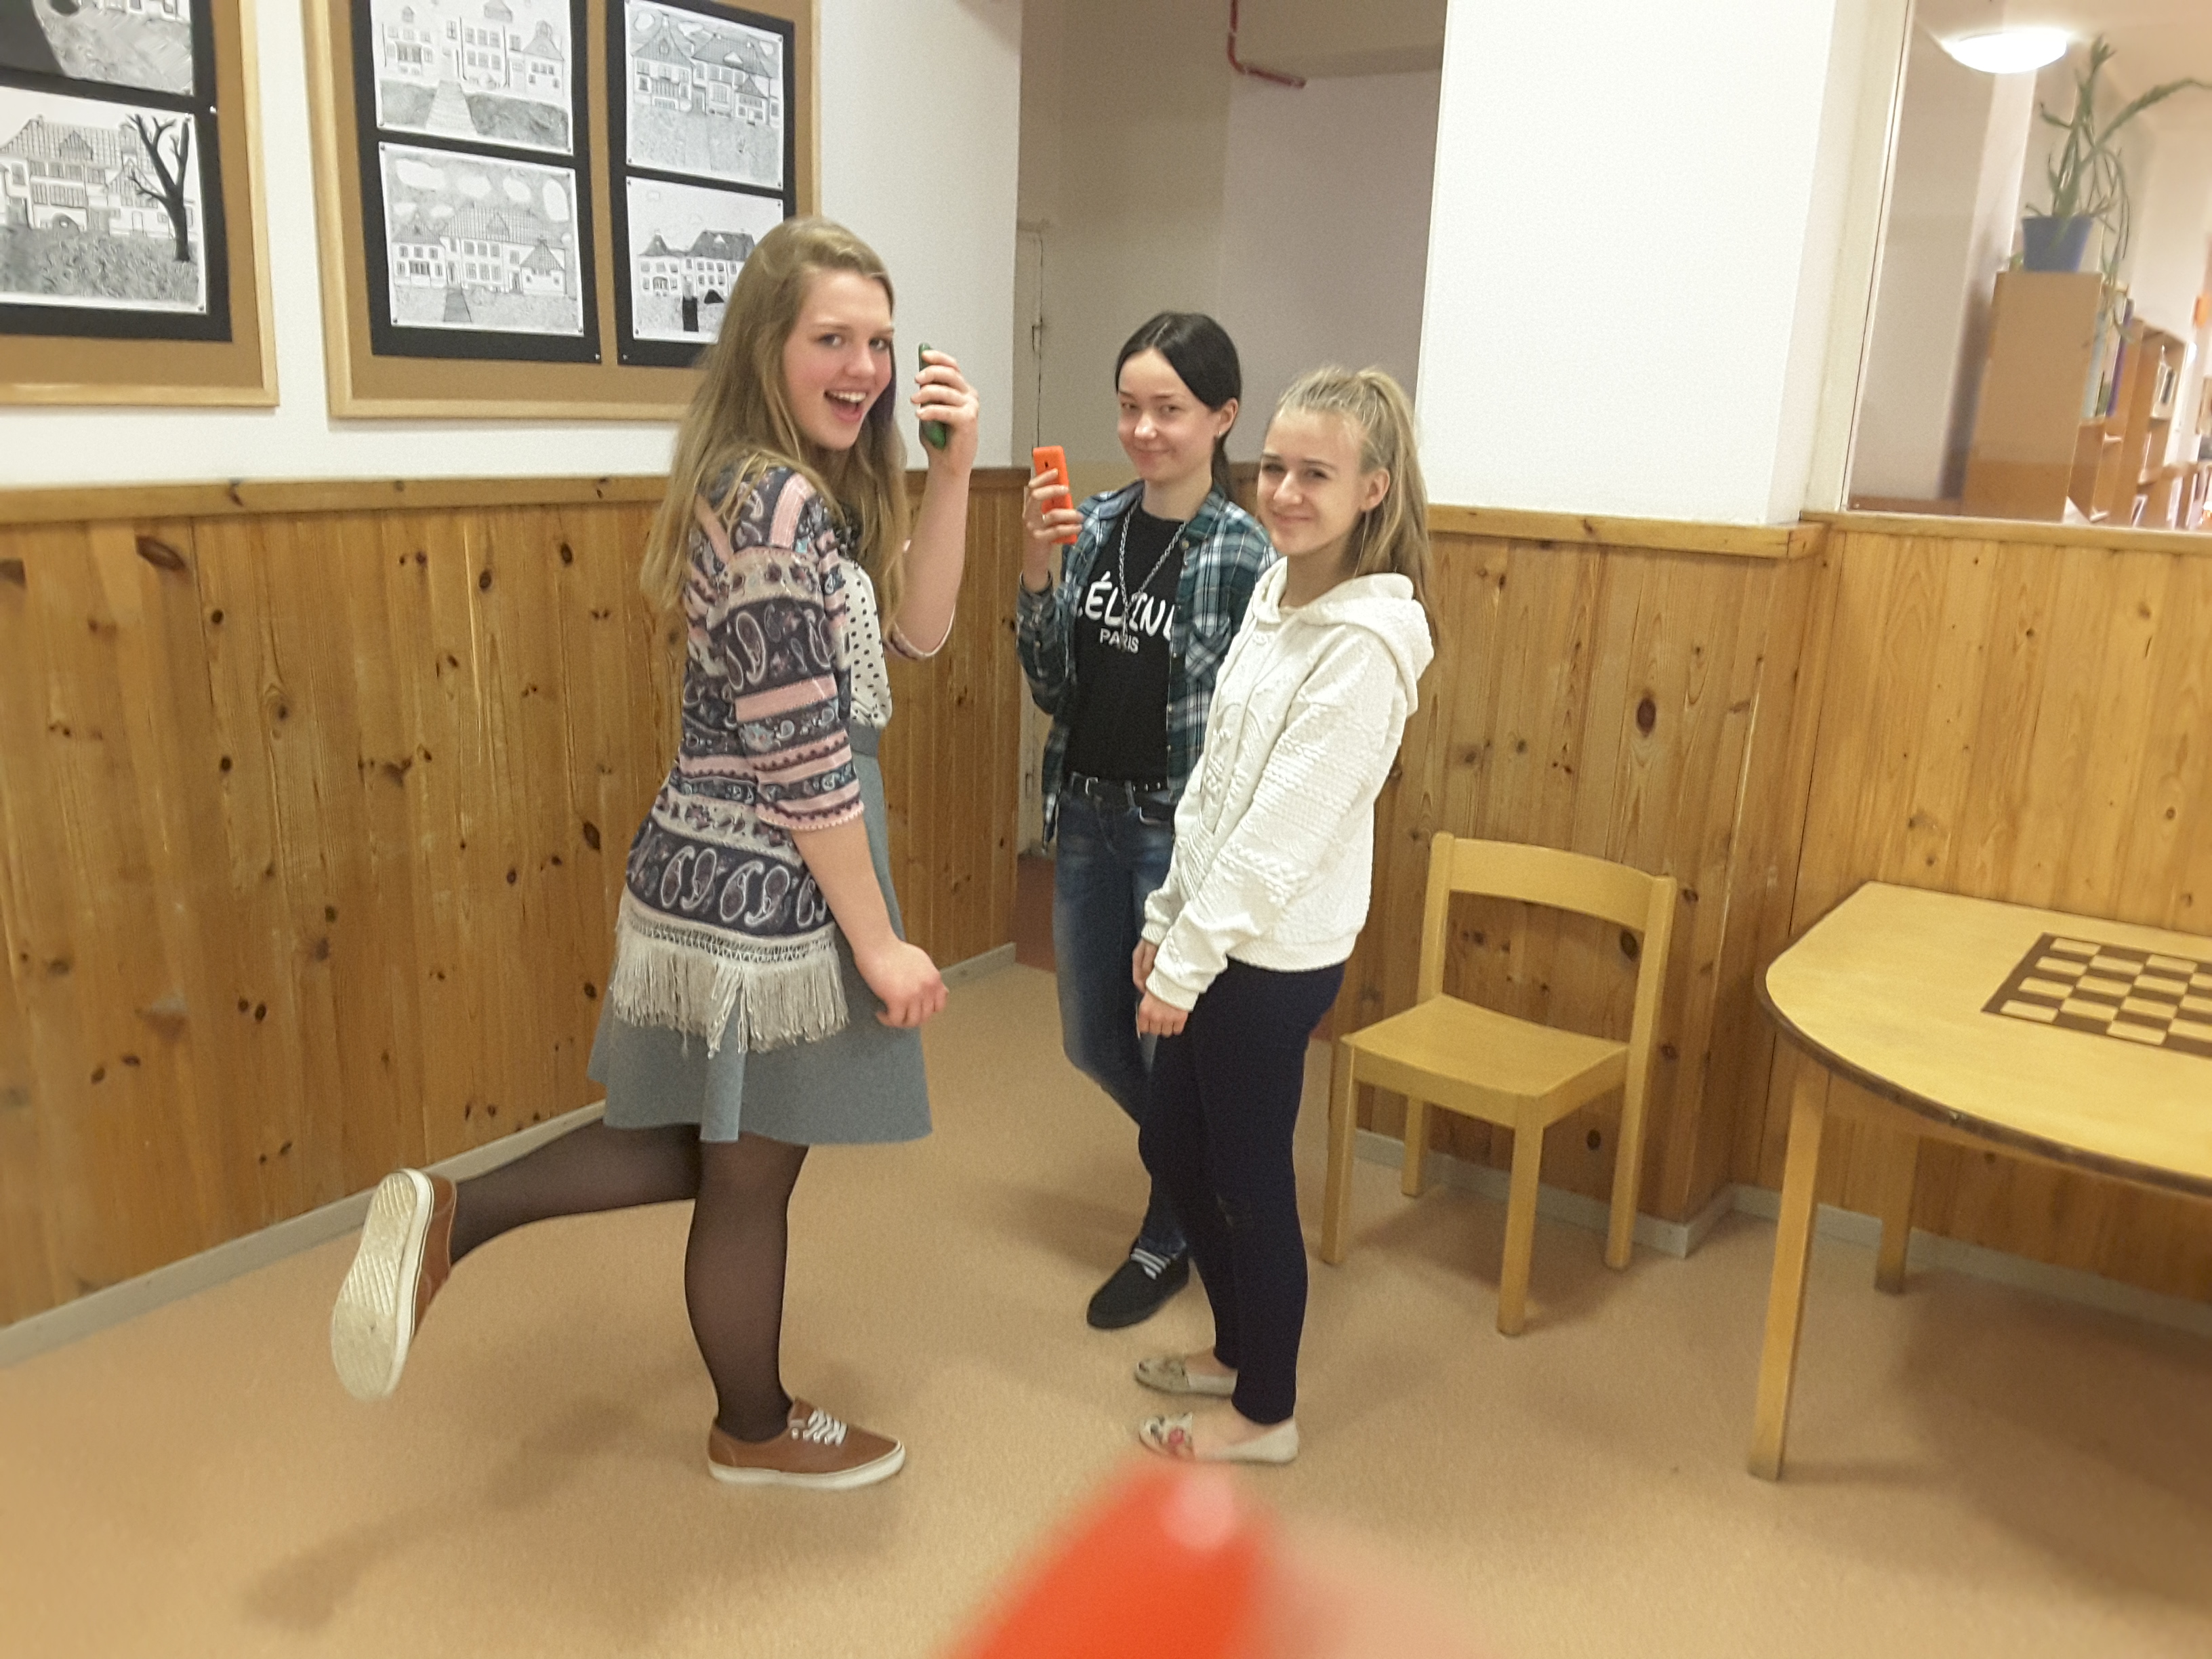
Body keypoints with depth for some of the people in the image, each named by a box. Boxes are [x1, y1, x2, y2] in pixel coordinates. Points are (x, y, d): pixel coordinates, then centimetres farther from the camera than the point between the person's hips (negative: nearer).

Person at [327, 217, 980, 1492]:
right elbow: (805, 757, -23)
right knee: (752, 1178, 12)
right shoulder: (781, 505, -21)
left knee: (717, 1149, 24)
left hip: (715, 869, 9)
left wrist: (955, 470, -3)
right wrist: (879, 944, -17)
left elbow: (917, 627, 8)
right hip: (763, 893, -9)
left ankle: (449, 1217, 22)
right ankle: (758, 1430, 36)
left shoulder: (786, 485, 9)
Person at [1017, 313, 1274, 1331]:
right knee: (1093, 1042, 19)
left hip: (1181, 829, -6)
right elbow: (1053, 690, 3)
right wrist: (1035, 572, -10)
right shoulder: (1094, 526, 1)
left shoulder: (1244, 554, -14)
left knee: (1173, 1048, 9)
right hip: (1087, 819, 6)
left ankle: (1166, 1242, 34)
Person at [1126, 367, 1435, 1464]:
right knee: (1173, 1147, 20)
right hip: (1214, 937, 9)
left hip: (1272, 956, -9)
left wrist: (1187, 962, -17)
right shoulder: (1275, 594, 7)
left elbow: (1285, 827, -21)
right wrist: (1167, 918, 14)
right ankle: (1238, 1346, 42)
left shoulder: (1365, 641, -20)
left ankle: (1266, 1413, 28)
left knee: (1248, 1178, 6)